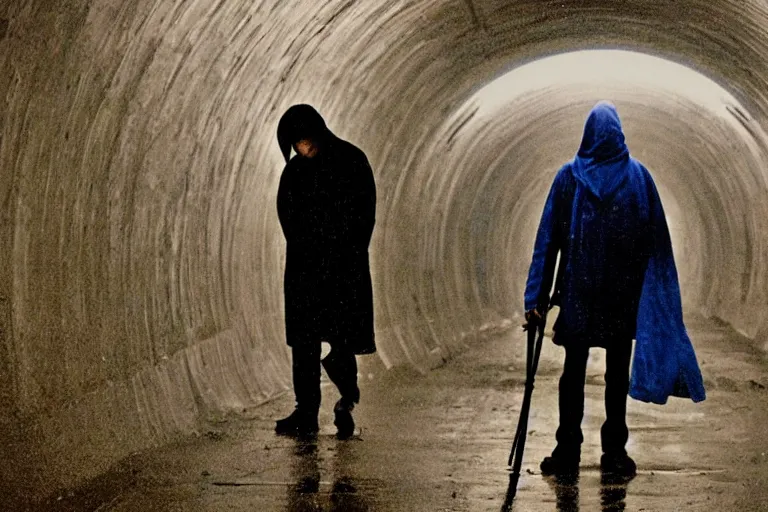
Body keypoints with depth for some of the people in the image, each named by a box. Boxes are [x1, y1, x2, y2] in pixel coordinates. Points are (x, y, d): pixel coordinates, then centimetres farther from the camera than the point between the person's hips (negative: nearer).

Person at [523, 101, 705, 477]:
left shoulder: (568, 176, -2)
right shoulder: (638, 175, -1)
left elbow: (548, 239, -4)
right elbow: (656, 239, 0)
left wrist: (537, 298, -2)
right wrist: (659, 295, 6)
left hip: (578, 291, 0)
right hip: (623, 292, 0)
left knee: (573, 372, 6)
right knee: (617, 374, 7)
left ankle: (568, 453, 6)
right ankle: (615, 453, 8)